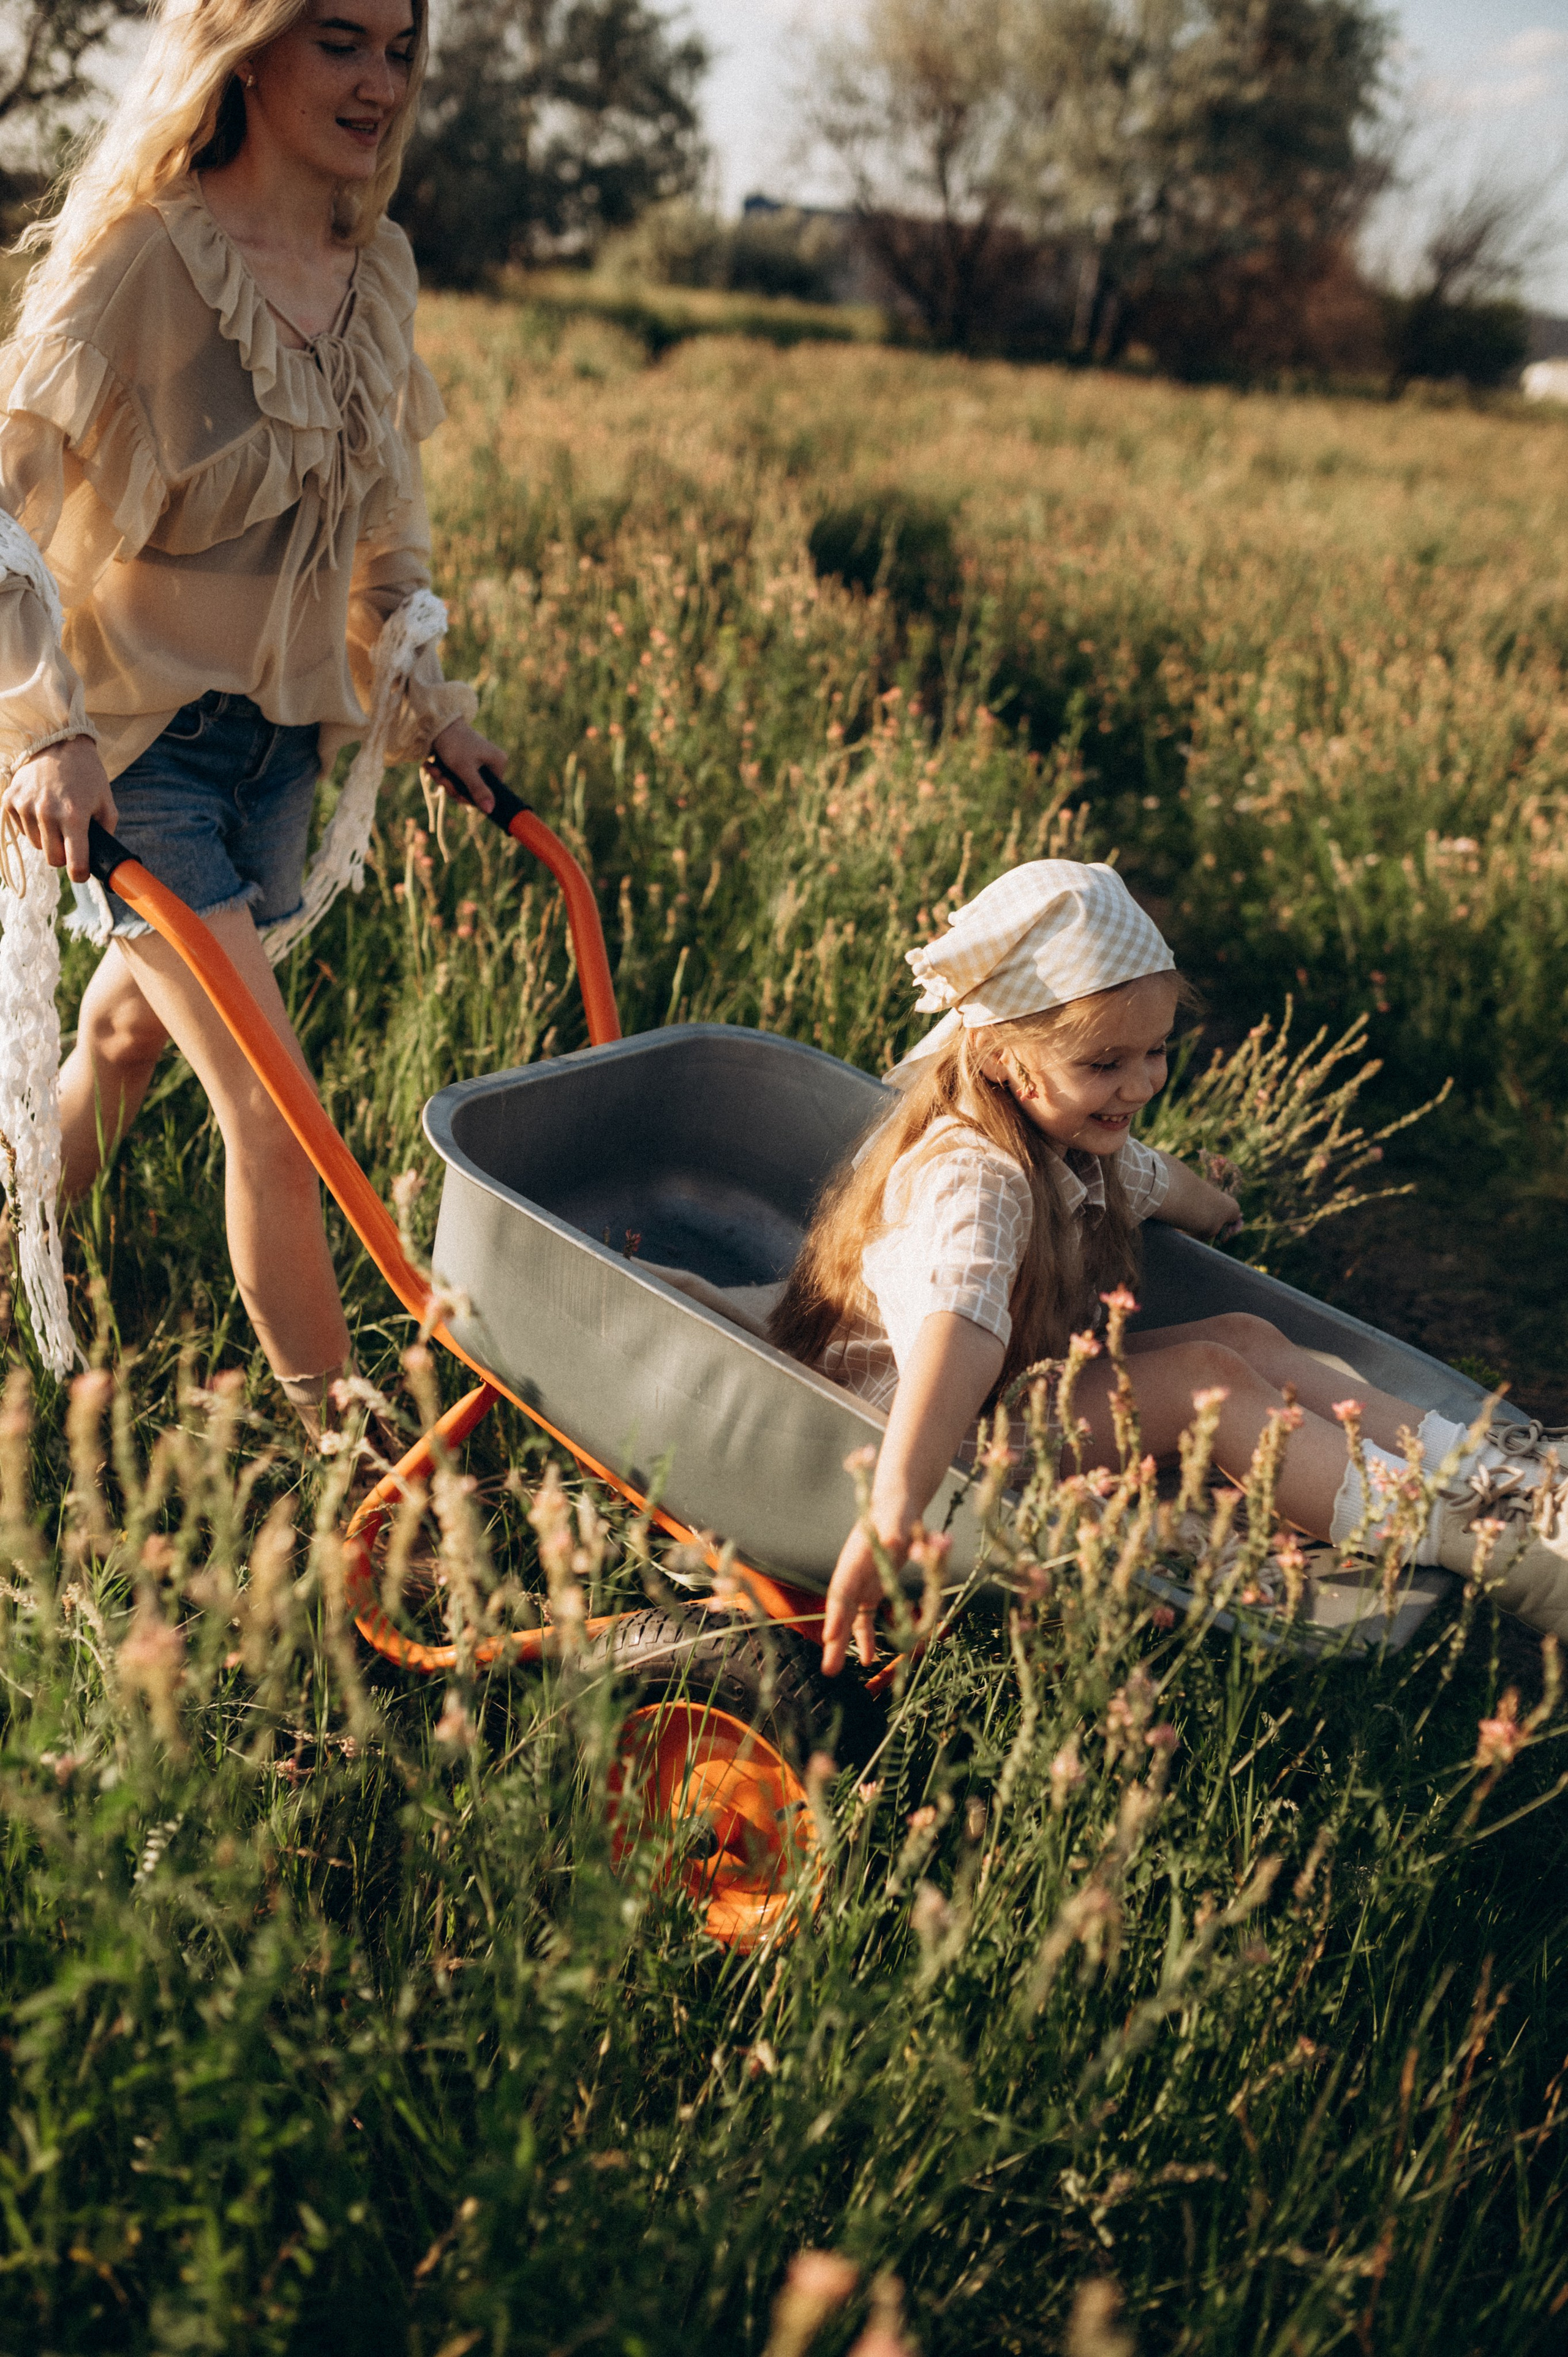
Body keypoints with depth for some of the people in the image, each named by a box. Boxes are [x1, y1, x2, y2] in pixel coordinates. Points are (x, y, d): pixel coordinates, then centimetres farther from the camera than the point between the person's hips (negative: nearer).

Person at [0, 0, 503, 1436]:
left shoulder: (380, 271, 3)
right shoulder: (141, 258, -17)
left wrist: (428, 700, 14)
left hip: (285, 727, 6)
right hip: (137, 740, -6)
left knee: (130, 1032, 21)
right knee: (273, 1112, -11)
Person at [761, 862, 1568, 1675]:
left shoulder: (1070, 1139, -1)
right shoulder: (973, 1183, -32)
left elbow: (1155, 1180, 24)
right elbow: (955, 1340, -51)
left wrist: (1222, 1214, 45)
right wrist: (894, 1516, -64)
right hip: (952, 1441, -10)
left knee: (1250, 1340, -5)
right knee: (1205, 1378, -22)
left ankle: (1498, 1475, -13)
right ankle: (1469, 1541, -23)